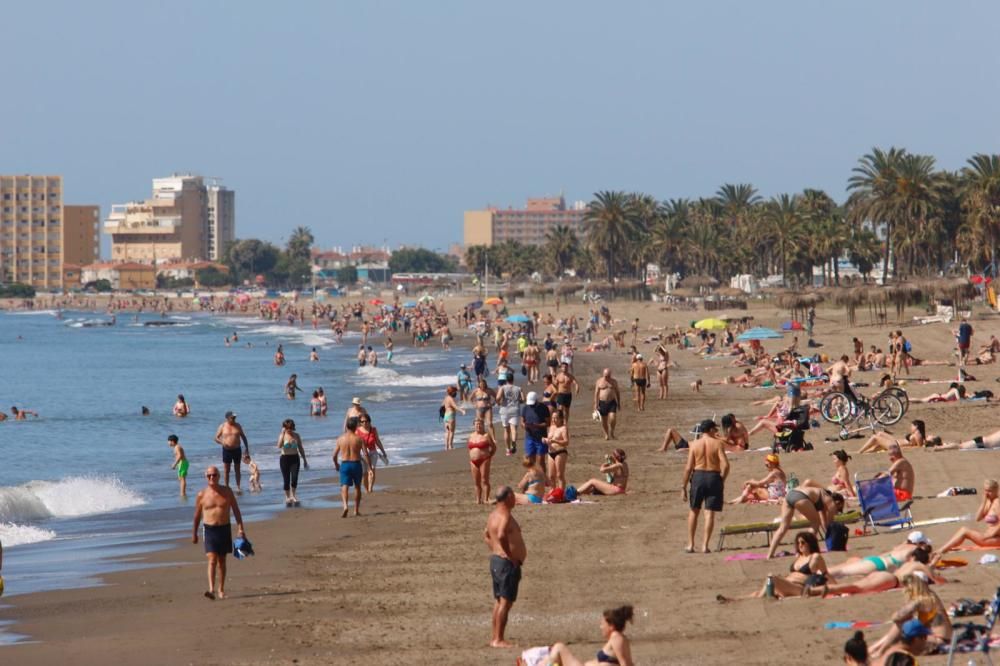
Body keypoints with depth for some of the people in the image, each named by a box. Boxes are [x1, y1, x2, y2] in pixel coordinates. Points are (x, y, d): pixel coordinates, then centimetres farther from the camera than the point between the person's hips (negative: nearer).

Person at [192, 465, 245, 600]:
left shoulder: (227, 491, 1)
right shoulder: (202, 495, -1)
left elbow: (236, 510, 4)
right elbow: (197, 515, 8)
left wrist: (240, 528, -6)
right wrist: (194, 534, 13)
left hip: (224, 528, 2)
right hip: (209, 529, -2)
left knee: (221, 561, 12)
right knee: (212, 560, -15)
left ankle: (221, 589, 23)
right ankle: (211, 589, -26)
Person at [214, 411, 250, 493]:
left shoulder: (238, 426, 4)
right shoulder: (222, 427, -1)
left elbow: (243, 437, 11)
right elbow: (216, 438, 1)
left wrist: (247, 449, 6)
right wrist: (222, 442, -20)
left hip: (236, 450, 2)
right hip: (227, 450, -1)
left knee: (237, 469, 5)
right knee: (226, 470, 0)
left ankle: (238, 487, 11)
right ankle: (227, 487, 7)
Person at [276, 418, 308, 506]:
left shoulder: (296, 435, 5)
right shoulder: (282, 435, -3)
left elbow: (300, 448, 12)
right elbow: (279, 446, -21)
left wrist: (304, 459, 12)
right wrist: (283, 433, -24)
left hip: (294, 458, 1)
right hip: (285, 458, -1)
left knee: (294, 477, -11)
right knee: (286, 479, 2)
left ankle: (293, 495, 6)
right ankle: (287, 497, 15)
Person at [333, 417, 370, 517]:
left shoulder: (341, 439, -1)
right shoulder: (359, 439, -5)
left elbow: (334, 455, 4)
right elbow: (365, 454, -9)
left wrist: (336, 464, 22)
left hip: (344, 464, 0)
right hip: (356, 464, 0)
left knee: (344, 487, -4)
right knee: (357, 487, 18)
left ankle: (345, 506, -30)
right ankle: (356, 510, 25)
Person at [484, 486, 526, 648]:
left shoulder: (494, 514, 13)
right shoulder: (505, 516, -18)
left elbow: (486, 534, 27)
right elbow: (501, 536, -34)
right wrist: (510, 555, -24)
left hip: (495, 560, 10)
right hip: (507, 563, -10)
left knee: (499, 601, 15)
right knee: (505, 601, -9)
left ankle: (495, 638, 19)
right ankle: (498, 639, -10)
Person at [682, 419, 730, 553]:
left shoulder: (694, 444, 0)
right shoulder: (718, 443, -4)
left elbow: (688, 467, -3)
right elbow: (725, 465, -12)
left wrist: (683, 486, 2)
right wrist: (722, 480, 3)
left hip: (698, 476, 1)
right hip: (714, 477, -1)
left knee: (694, 511, 14)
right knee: (709, 512, 3)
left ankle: (690, 544, 13)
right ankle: (705, 545, 0)